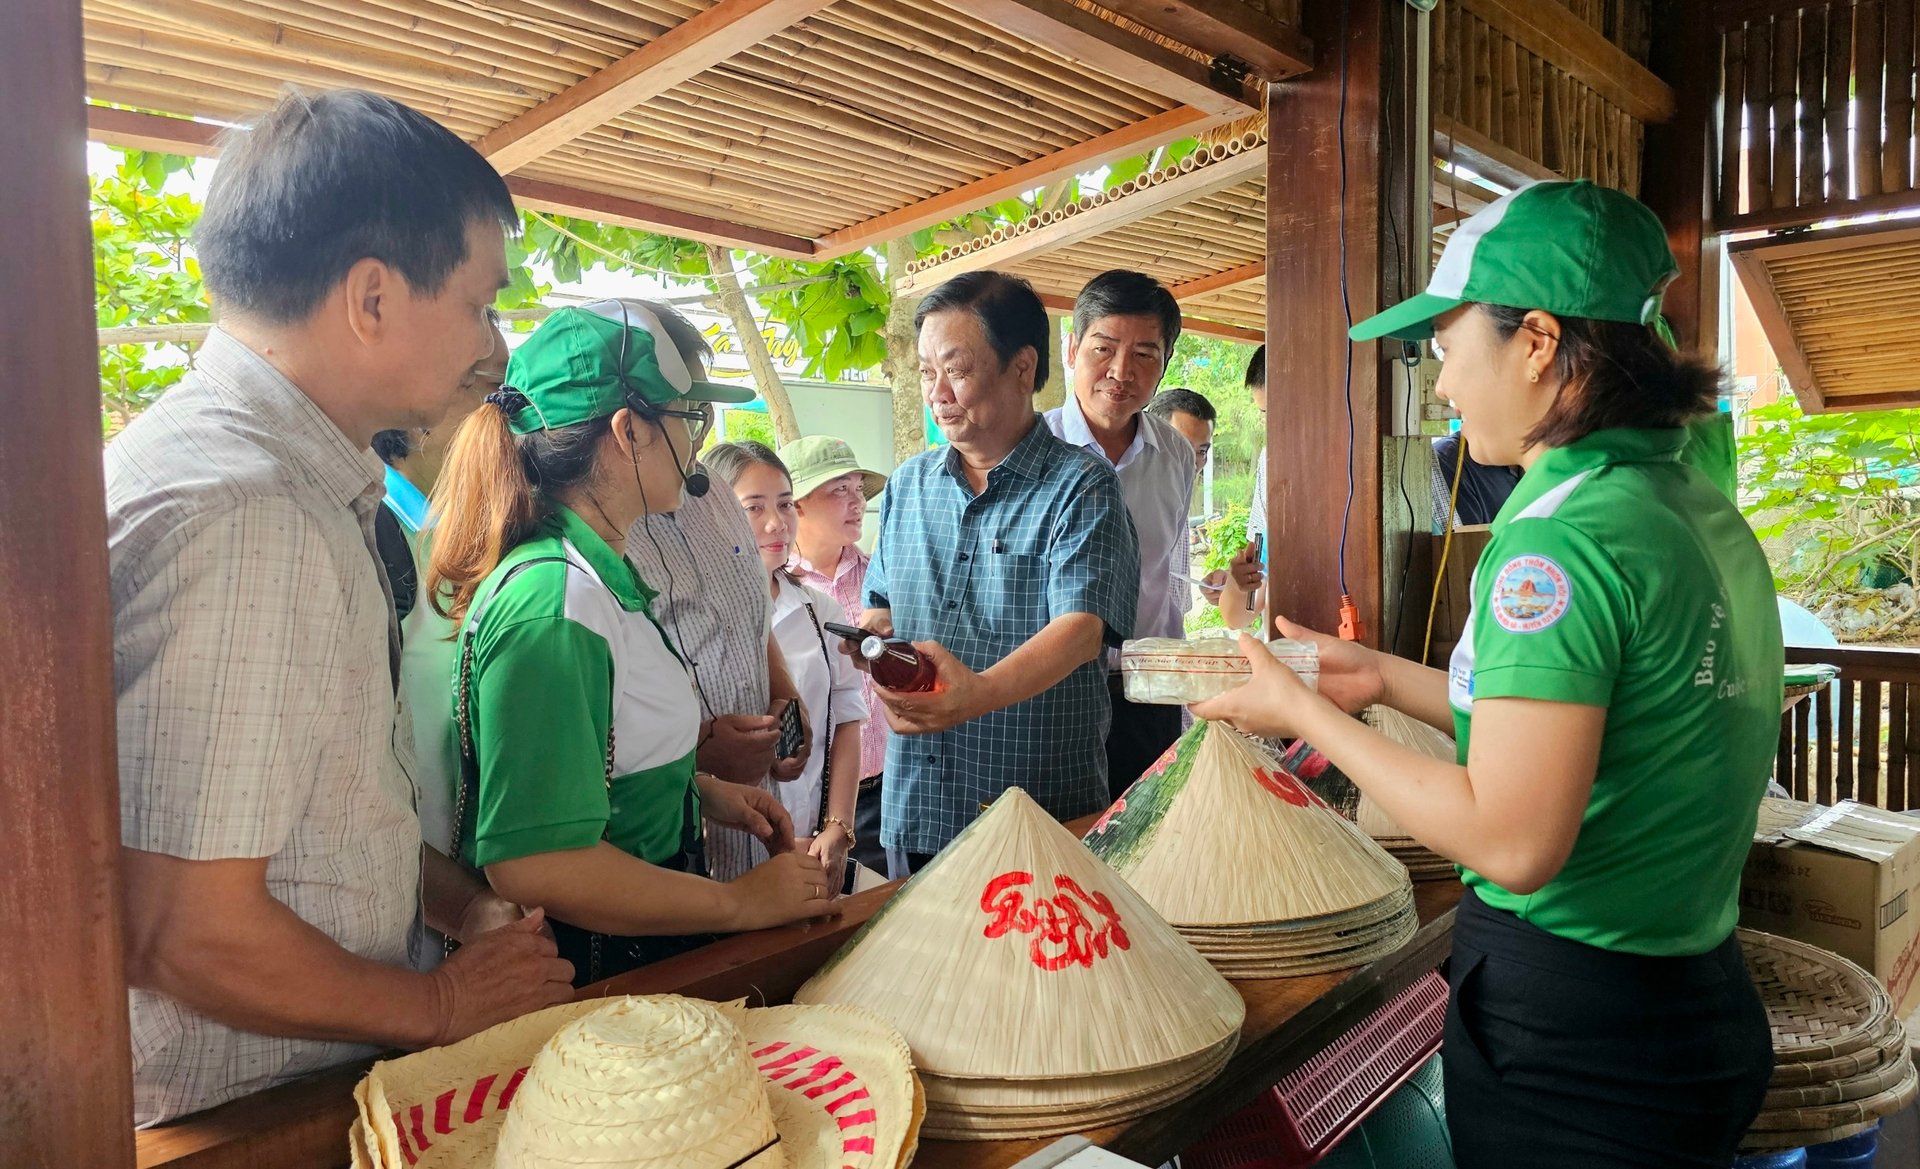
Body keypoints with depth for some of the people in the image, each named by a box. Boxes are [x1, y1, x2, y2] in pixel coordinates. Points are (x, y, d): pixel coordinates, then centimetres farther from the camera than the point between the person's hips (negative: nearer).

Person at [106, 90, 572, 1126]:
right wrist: (443, 1004, -13)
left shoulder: (302, 485, 5)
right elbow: (184, 937, -27)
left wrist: (460, 903, 6)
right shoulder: (238, 516, -26)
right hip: (239, 1118, -8)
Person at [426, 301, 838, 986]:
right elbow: (534, 864, -28)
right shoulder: (553, 601, -25)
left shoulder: (598, 571, 6)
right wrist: (746, 904, -20)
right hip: (588, 974, -9)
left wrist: (702, 791, 10)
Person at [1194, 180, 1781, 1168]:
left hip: (1566, 1035, -9)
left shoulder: (1563, 538, -24)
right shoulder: (1708, 513, 5)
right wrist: (1385, 677, 13)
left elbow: (1511, 842, -26)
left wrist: (1308, 715, -15)